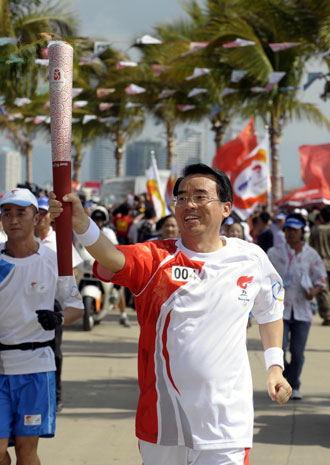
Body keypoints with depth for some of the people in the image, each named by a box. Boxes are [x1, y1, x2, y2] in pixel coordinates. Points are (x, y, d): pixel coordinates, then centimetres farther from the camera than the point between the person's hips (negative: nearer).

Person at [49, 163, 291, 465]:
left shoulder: (251, 259, 2)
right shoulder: (157, 258, -4)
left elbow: (270, 311, 21)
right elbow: (113, 259, -26)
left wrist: (275, 366, 11)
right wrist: (80, 223, -44)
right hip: (162, 422, 1)